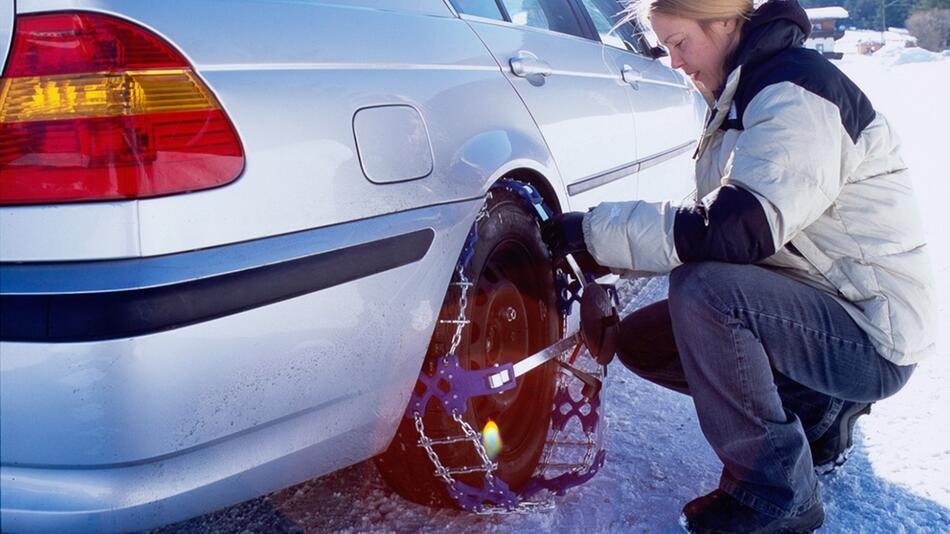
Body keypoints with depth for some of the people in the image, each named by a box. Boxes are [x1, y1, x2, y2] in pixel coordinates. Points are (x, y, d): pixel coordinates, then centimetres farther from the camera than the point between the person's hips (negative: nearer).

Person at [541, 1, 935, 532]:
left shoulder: (798, 93, -21)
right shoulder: (741, 98, 9)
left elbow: (732, 228, -34)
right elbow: (711, 229, 10)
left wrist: (596, 228, -25)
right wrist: (604, 256, -3)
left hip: (874, 337, -9)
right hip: (813, 310, 9)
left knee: (701, 292, -32)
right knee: (639, 341, 3)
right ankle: (816, 411, 13)